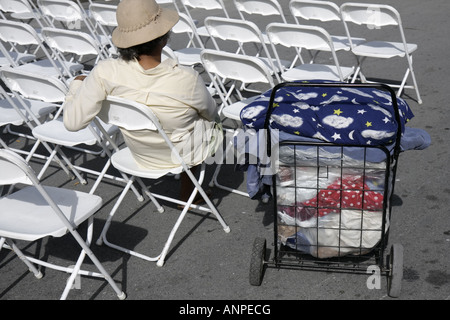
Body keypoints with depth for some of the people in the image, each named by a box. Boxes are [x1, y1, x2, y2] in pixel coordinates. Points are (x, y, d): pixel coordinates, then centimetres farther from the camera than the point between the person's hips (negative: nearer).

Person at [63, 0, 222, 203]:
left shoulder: (105, 73, -30)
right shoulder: (187, 80, -34)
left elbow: (73, 121, -21)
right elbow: (211, 114, -13)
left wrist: (77, 85, -1)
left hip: (140, 155, 4)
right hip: (183, 154, -3)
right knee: (214, 123, 31)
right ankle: (186, 193, 45)